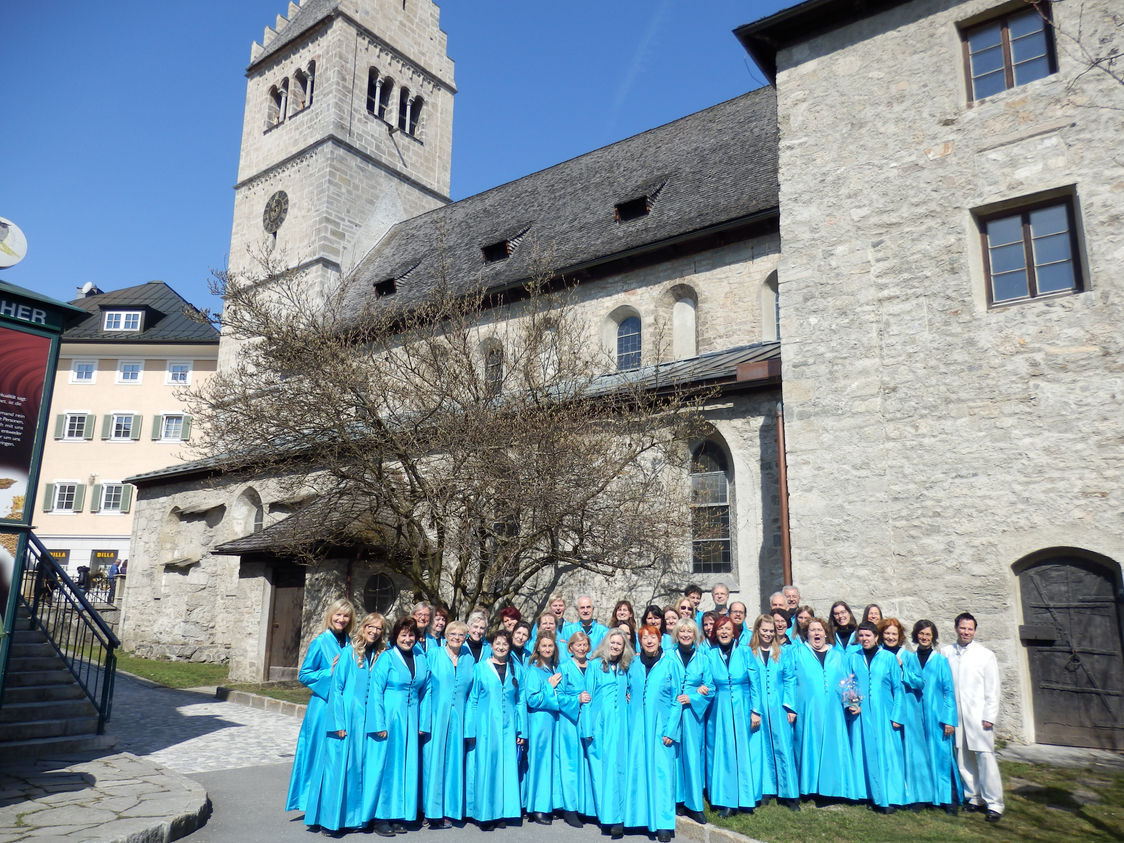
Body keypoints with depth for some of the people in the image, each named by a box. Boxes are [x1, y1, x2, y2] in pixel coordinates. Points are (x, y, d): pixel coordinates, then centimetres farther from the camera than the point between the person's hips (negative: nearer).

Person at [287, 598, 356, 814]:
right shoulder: (320, 642, -5)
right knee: (322, 753, -1)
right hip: (323, 707, -5)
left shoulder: (350, 645, 10)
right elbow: (304, 675, -5)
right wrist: (330, 672, -15)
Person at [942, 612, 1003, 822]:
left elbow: (992, 689, 1)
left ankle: (994, 803, 2)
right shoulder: (946, 653, 7)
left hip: (978, 716, -2)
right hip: (956, 716, 3)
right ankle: (975, 798, 20)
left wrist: (989, 717, -5)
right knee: (963, 759, 7)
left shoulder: (985, 655, 2)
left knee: (985, 757, -5)